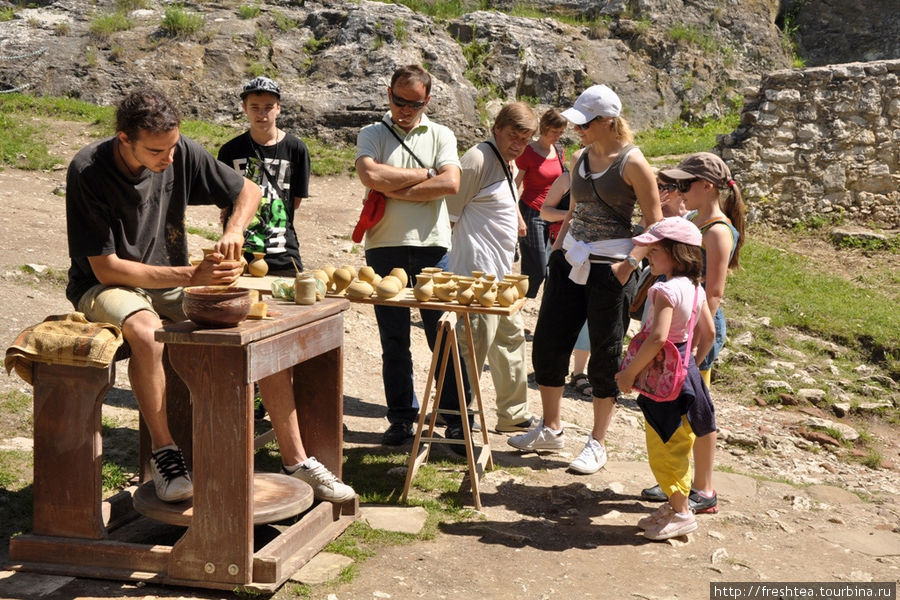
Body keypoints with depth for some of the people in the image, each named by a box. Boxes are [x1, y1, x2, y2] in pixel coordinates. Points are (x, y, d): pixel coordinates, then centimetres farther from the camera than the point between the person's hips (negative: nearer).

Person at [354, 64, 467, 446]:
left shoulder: (441, 136, 10)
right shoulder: (372, 135, 9)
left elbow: (451, 184, -8)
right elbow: (371, 175, -12)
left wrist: (395, 190, -9)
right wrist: (423, 175, -5)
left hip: (431, 247, 0)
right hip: (385, 247, 1)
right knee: (394, 340, 6)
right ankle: (402, 419, 16)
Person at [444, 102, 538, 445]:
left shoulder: (509, 164, 17)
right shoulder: (479, 159, -14)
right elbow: (450, 211, -16)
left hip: (500, 274, 11)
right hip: (477, 274, -11)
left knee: (511, 337, 18)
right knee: (474, 347, -9)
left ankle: (513, 414, 31)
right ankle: (456, 426, 0)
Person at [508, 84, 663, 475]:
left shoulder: (632, 163, -10)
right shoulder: (579, 159, 10)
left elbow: (655, 225, -9)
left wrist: (628, 265, -18)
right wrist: (556, 250, 12)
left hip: (609, 267, -7)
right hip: (571, 261, 7)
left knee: (605, 355, 3)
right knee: (547, 344, 9)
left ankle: (597, 444, 17)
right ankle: (550, 430, 27)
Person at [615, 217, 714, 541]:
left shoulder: (666, 290, -22)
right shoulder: (695, 288, 7)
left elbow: (658, 338, -31)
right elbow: (708, 333, 14)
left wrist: (630, 372, -22)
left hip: (665, 378, -10)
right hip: (684, 373, 10)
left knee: (664, 450, 2)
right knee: (673, 448, 19)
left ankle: (681, 513, 11)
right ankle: (677, 504, 30)